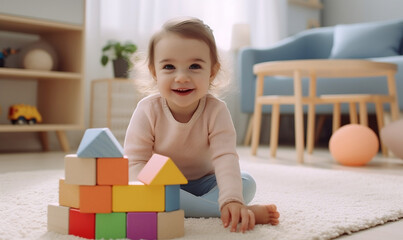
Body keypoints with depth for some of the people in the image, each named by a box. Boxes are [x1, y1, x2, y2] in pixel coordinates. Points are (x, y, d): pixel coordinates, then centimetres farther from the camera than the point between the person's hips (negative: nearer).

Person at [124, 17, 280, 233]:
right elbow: (135, 162, -20)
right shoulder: (147, 110, -19)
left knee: (247, 183, -19)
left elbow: (225, 157, -29)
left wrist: (232, 200, -46)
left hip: (202, 183, 1)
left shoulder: (216, 111, -18)